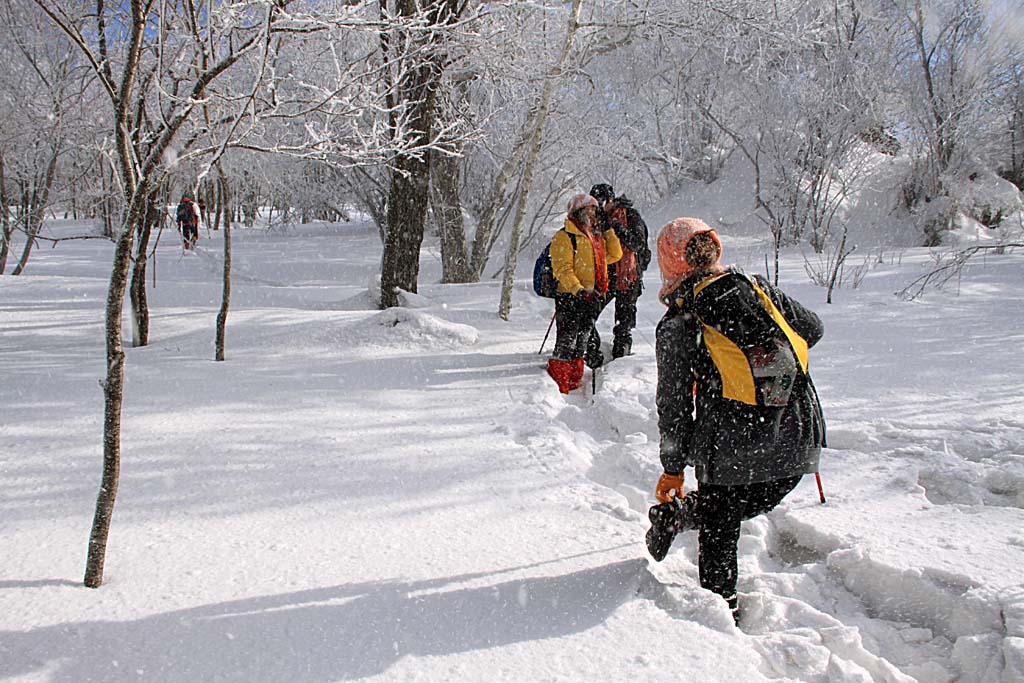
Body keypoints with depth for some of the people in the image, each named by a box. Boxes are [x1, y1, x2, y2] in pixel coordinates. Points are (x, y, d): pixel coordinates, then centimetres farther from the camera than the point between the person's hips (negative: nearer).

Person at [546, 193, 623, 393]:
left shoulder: (597, 236, 18)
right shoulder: (564, 236, -7)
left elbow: (615, 255, 18)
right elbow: (562, 269, -15)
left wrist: (608, 230, 11)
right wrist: (578, 290, -28)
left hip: (593, 298, 8)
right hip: (570, 298, -8)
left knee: (581, 344, 14)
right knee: (566, 343, -9)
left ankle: (574, 386, 22)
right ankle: (557, 388, -5)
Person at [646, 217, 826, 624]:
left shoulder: (677, 324, -5)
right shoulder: (755, 285, 6)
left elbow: (674, 403, -3)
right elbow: (811, 328, 19)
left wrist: (672, 467, 7)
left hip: (732, 448, -4)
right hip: (797, 440, 5)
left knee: (718, 534, 18)